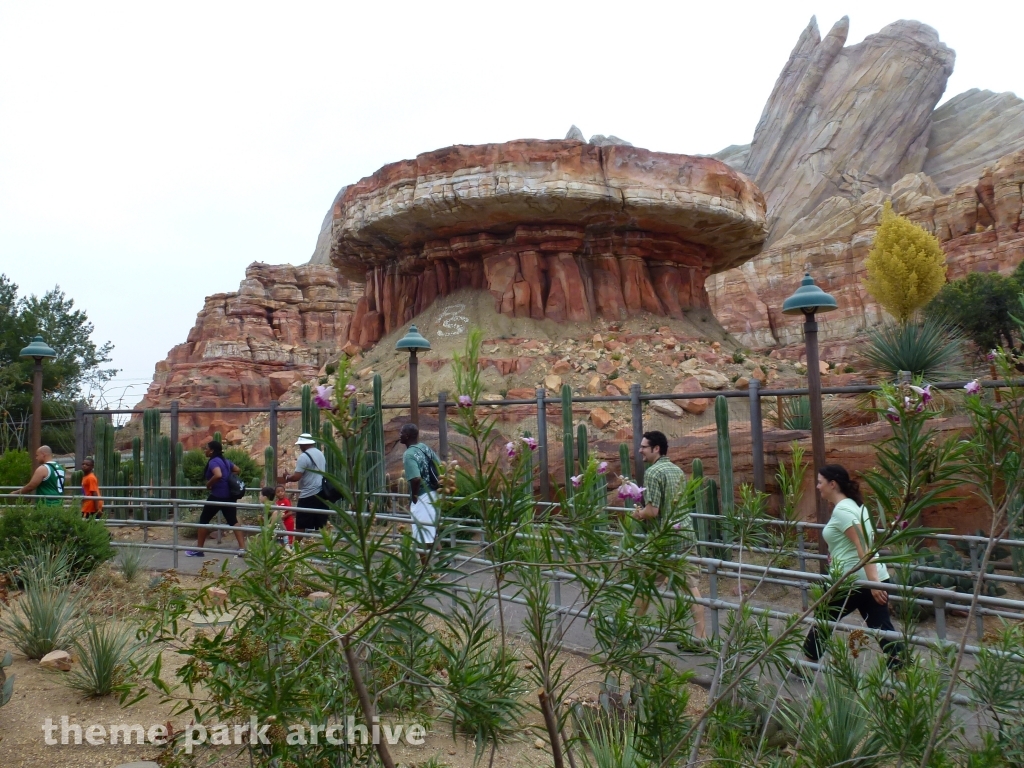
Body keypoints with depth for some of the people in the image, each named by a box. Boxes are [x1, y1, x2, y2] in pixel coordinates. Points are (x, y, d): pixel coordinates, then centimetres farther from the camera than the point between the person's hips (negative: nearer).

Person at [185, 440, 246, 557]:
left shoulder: (213, 461, -12)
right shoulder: (225, 461, 14)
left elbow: (218, 475, -30)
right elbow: (237, 470, 27)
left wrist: (209, 484, -15)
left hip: (217, 496, -8)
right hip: (229, 496, 8)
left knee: (203, 520, 9)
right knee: (233, 521, 4)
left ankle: (199, 550, 16)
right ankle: (242, 548, -7)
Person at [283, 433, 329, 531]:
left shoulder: (304, 456, -13)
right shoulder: (321, 454, 14)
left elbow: (296, 477, -18)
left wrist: (287, 478, 2)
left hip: (308, 496, -8)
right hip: (321, 494, 8)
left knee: (301, 528, -1)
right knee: (321, 527, 8)